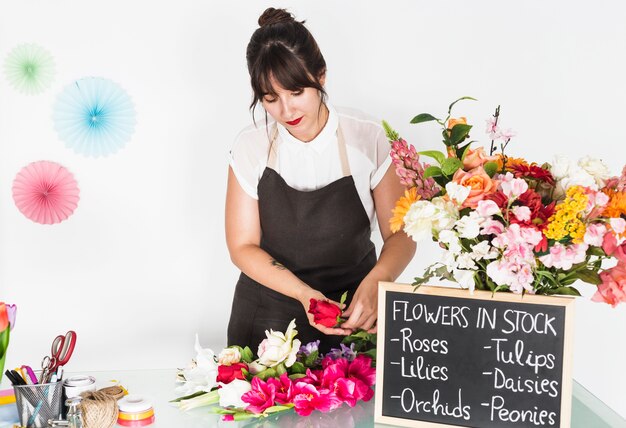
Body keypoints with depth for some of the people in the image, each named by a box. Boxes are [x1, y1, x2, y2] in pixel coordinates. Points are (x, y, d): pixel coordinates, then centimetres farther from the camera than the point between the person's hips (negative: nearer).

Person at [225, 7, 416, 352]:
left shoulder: (367, 138, -9)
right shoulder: (250, 146, -6)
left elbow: (401, 235, -6)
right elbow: (243, 246, -4)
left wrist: (374, 283, -27)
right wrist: (303, 293, -19)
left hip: (352, 316, 0)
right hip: (269, 318, 1)